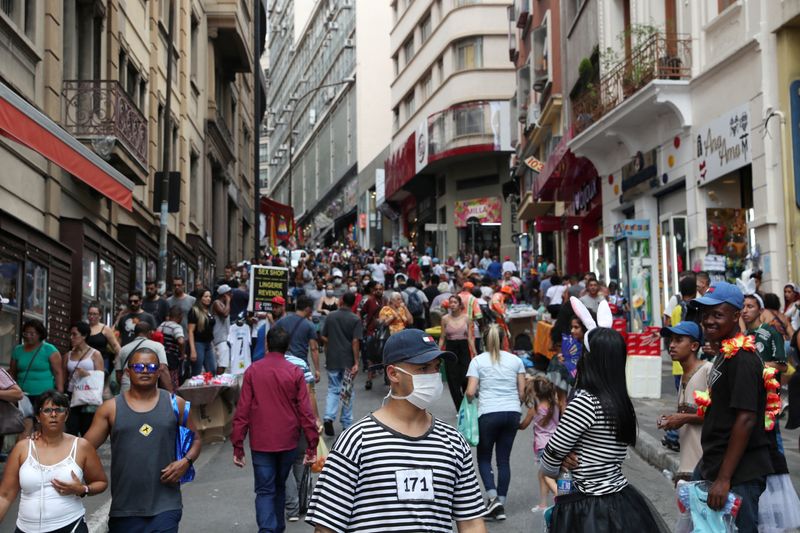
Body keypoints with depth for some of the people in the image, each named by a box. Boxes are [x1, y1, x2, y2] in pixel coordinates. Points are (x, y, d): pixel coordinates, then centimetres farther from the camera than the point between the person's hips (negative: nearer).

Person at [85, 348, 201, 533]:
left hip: (165, 506, -1)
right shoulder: (111, 408, 4)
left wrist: (186, 461, -6)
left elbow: (195, 440, 13)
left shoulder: (175, 404, 5)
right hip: (124, 508, 1)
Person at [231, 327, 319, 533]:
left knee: (265, 491, 1)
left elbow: (242, 410, -6)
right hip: (288, 441, 1)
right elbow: (305, 411, -6)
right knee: (280, 486, 21)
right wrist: (312, 445, -1)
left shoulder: (252, 371, -5)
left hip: (261, 442, -1)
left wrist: (237, 446, 0)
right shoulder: (295, 373, -5)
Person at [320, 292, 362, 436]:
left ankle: (329, 417, -11)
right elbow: (355, 342, -15)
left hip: (332, 359, 2)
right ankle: (346, 424, 17)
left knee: (333, 389, 10)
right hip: (348, 361, -2)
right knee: (347, 391, 10)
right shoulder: (355, 320, -9)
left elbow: (324, 338, 5)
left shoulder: (331, 316, 1)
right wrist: (356, 363, -13)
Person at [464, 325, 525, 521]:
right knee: (504, 459, 10)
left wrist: (469, 401, 13)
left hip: (489, 413, -3)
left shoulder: (478, 361, -1)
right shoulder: (515, 360, 8)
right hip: (513, 413, 3)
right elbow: (522, 392, 6)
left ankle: (493, 497, -6)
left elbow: (470, 392, -8)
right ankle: (501, 505, 11)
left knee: (484, 457, 12)